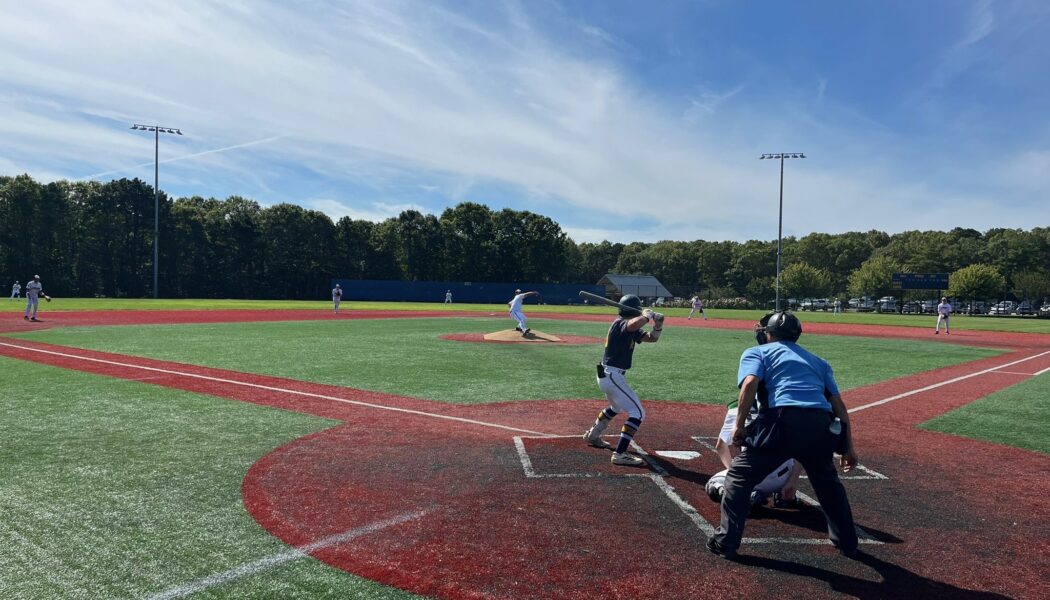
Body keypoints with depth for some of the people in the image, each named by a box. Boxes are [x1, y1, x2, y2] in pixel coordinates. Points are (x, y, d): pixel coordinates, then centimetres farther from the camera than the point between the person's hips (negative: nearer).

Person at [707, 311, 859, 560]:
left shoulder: (756, 352, 17)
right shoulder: (819, 361, 31)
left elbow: (750, 383, -4)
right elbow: (838, 404, 23)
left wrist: (739, 425, -1)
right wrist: (848, 446, 25)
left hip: (784, 421, -5)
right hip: (822, 427, 5)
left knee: (738, 476, 13)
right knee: (827, 481, 33)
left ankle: (725, 542, 10)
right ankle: (847, 543, 41)